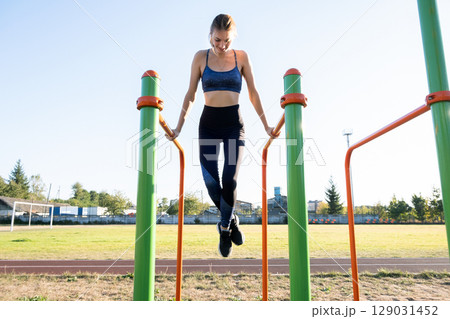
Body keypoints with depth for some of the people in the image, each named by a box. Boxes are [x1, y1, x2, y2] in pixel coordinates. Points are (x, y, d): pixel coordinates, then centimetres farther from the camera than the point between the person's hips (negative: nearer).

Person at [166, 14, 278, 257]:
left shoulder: (241, 57, 5)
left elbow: (253, 93, 8)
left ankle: (225, 228, 14)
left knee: (230, 179, -13)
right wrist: (179, 126, 3)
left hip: (234, 123, 0)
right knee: (210, 180, -10)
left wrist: (266, 125, 6)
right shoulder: (201, 57, 5)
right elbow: (190, 94, 6)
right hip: (208, 123, 1)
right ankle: (231, 220, 19)